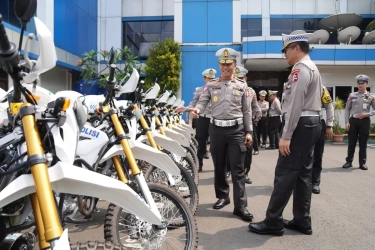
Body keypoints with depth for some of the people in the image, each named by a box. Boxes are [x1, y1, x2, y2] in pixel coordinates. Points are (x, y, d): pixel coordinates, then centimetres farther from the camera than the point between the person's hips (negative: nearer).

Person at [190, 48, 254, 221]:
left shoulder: (242, 86, 8)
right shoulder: (211, 86, 8)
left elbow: (247, 111, 7)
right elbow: (202, 102, -3)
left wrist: (249, 132, 1)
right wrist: (197, 109, -27)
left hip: (236, 129, -1)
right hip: (216, 128, 2)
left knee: (237, 169, -3)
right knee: (219, 166, 11)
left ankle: (240, 205, 0)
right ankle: (222, 196, 29)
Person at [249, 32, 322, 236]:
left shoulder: (300, 68, -11)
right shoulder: (312, 67, 21)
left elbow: (296, 105, -20)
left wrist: (286, 136, -21)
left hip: (301, 126, -11)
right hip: (312, 124, 11)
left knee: (285, 173, -7)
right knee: (303, 173, 11)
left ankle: (273, 222, -1)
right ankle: (302, 221, 18)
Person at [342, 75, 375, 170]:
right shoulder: (352, 95, 7)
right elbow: (347, 109, 6)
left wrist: (366, 114, -13)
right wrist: (347, 122, -2)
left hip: (365, 121, -1)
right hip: (353, 120, 1)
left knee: (363, 143, 4)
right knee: (351, 143, 4)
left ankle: (362, 163, 13)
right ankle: (349, 161, 15)